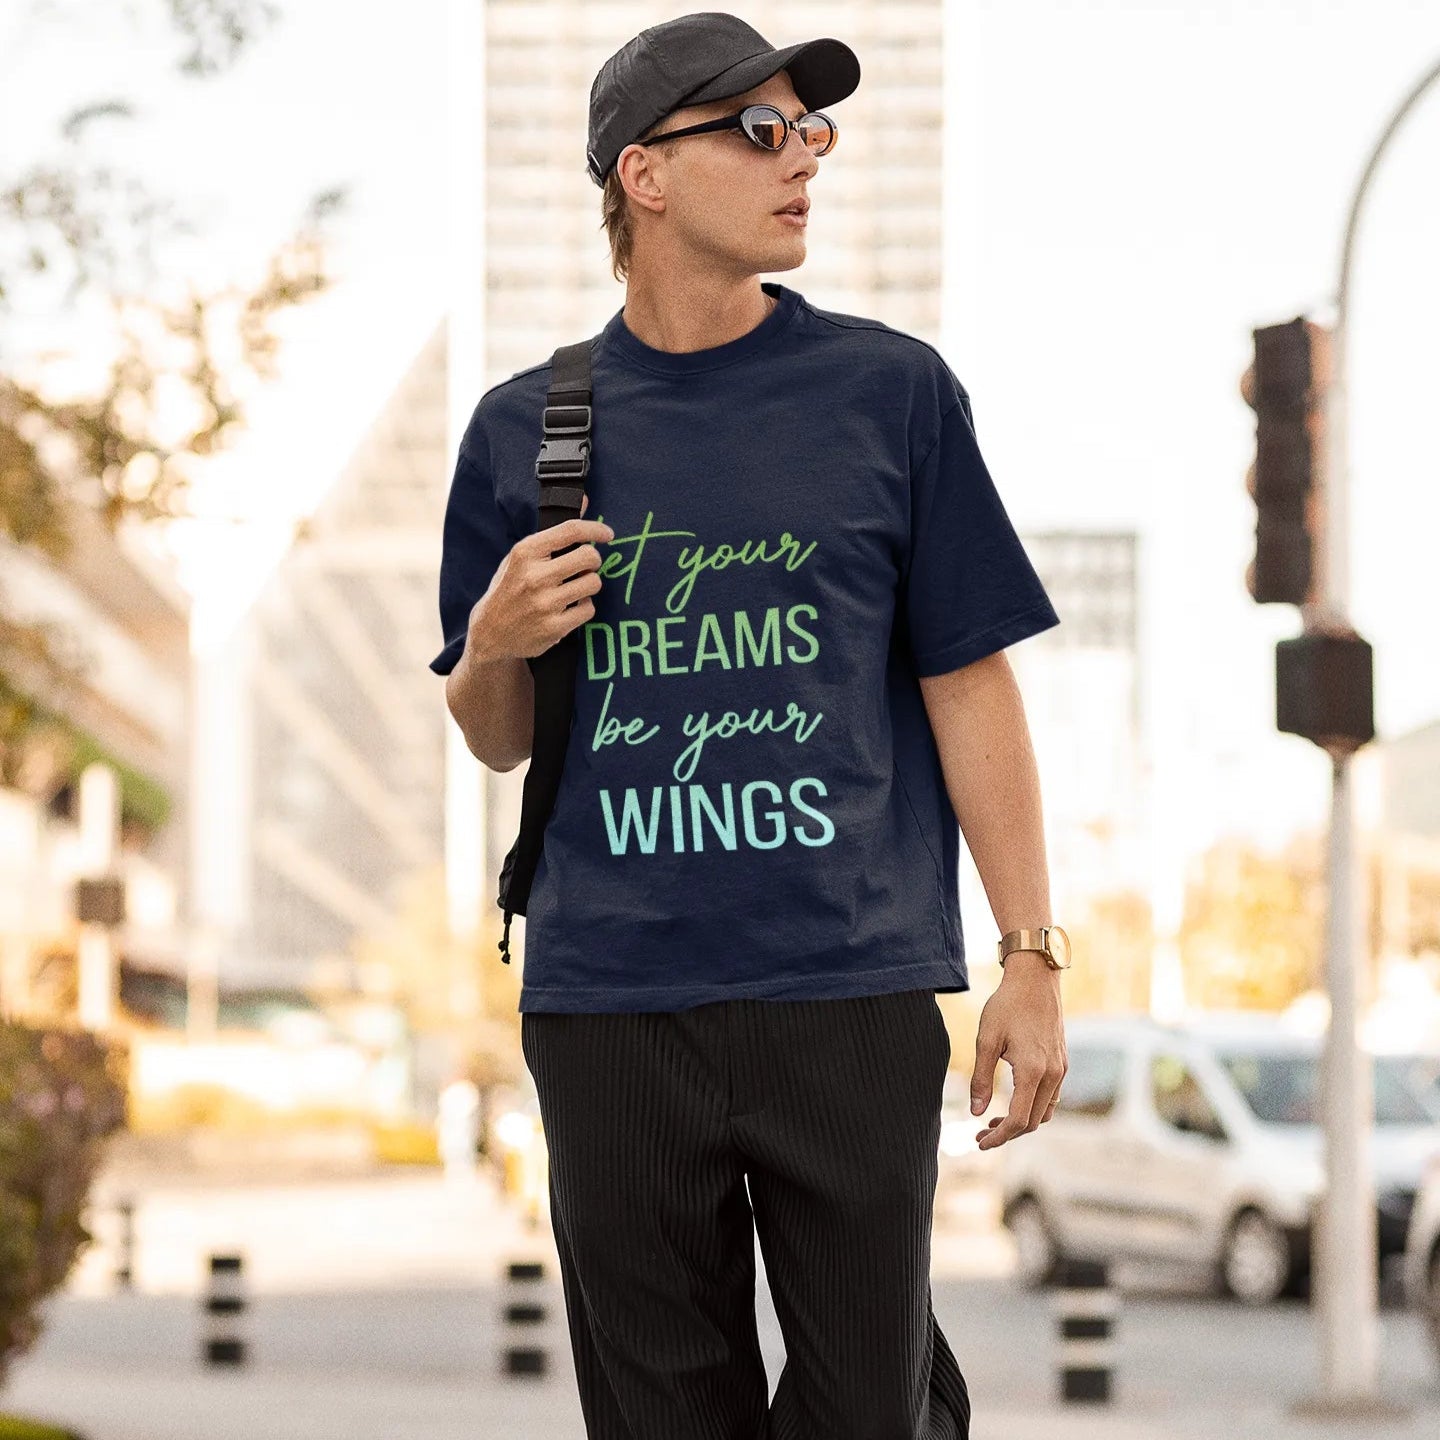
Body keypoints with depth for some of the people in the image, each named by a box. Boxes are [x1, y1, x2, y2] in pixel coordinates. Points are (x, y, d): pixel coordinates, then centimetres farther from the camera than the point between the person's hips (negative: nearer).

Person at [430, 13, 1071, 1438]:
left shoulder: (890, 389, 6)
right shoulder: (526, 430, 9)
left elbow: (969, 688, 6)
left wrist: (1032, 958, 0)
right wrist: (494, 645, -6)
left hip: (850, 996, -1)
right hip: (609, 1001, 1)